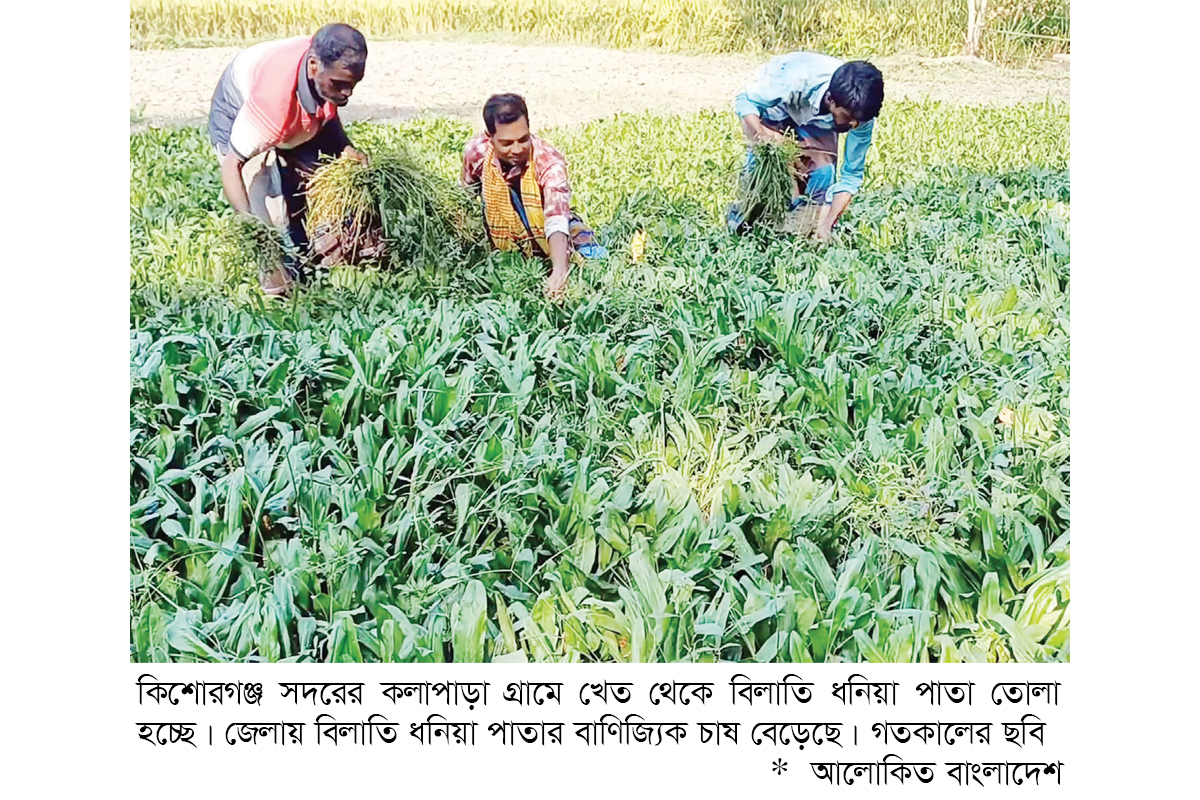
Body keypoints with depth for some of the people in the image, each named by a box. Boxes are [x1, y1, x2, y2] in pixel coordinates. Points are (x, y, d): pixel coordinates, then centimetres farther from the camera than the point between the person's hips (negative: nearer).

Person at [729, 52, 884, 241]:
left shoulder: (861, 112, -33)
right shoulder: (796, 82, -45)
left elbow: (851, 175, -23)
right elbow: (744, 99, -28)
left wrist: (826, 225, -31)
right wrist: (762, 132, -48)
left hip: (816, 117, 3)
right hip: (769, 104, -3)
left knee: (824, 171, -17)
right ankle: (742, 216, 1)